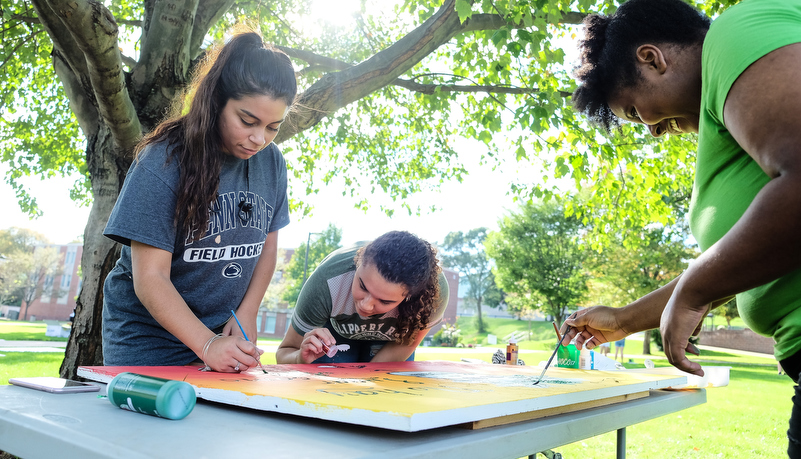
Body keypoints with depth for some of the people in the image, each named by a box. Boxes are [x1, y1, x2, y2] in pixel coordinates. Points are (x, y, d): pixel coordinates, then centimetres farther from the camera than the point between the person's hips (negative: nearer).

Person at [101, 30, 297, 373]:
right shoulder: (164, 161, -19)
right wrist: (207, 344, -32)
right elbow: (150, 277, -22)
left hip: (225, 333, 4)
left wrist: (246, 314, -6)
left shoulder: (272, 163, -4)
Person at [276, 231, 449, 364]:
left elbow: (403, 345, -18)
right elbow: (284, 353, -26)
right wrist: (302, 358, -48)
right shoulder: (327, 283, -40)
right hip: (335, 329, -1)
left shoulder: (435, 291, -39)